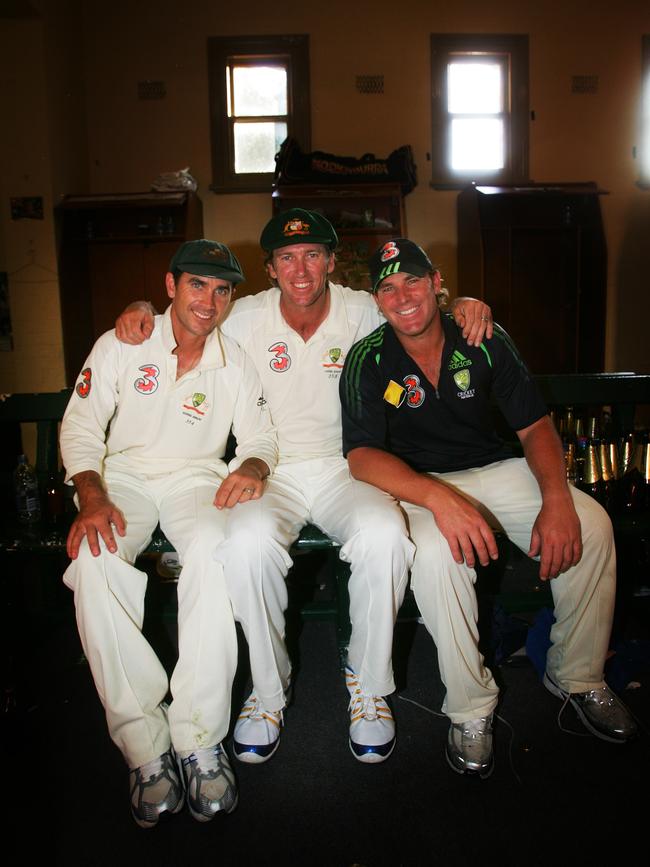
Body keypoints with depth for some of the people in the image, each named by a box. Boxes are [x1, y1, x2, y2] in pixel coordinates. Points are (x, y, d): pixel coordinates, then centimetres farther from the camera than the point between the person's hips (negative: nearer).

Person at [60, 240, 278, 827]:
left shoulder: (236, 364, 9)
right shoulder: (120, 346, 3)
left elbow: (260, 436, 11)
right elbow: (80, 427, 0)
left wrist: (253, 466, -15)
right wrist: (93, 498, -18)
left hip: (197, 478, 1)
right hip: (125, 474, 0)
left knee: (215, 548, -36)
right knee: (94, 559, -34)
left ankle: (199, 739, -26)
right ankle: (145, 745, -23)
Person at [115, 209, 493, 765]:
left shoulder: (362, 312, 3)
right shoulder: (245, 318, 3)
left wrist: (465, 304, -7)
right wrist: (140, 310, -4)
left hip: (343, 468, 0)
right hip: (271, 471, 0)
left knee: (385, 536, -33)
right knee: (247, 545, -34)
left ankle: (369, 683, -7)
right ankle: (269, 687, -7)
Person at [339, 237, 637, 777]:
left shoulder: (485, 342, -2)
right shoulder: (368, 361, -8)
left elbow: (535, 427, -1)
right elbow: (362, 455, -18)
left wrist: (557, 500, -20)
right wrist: (440, 498, -35)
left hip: (495, 469, 3)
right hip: (417, 485, -3)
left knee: (591, 525, -18)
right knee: (437, 551, -35)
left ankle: (577, 677, 5)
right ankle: (471, 710, -13)